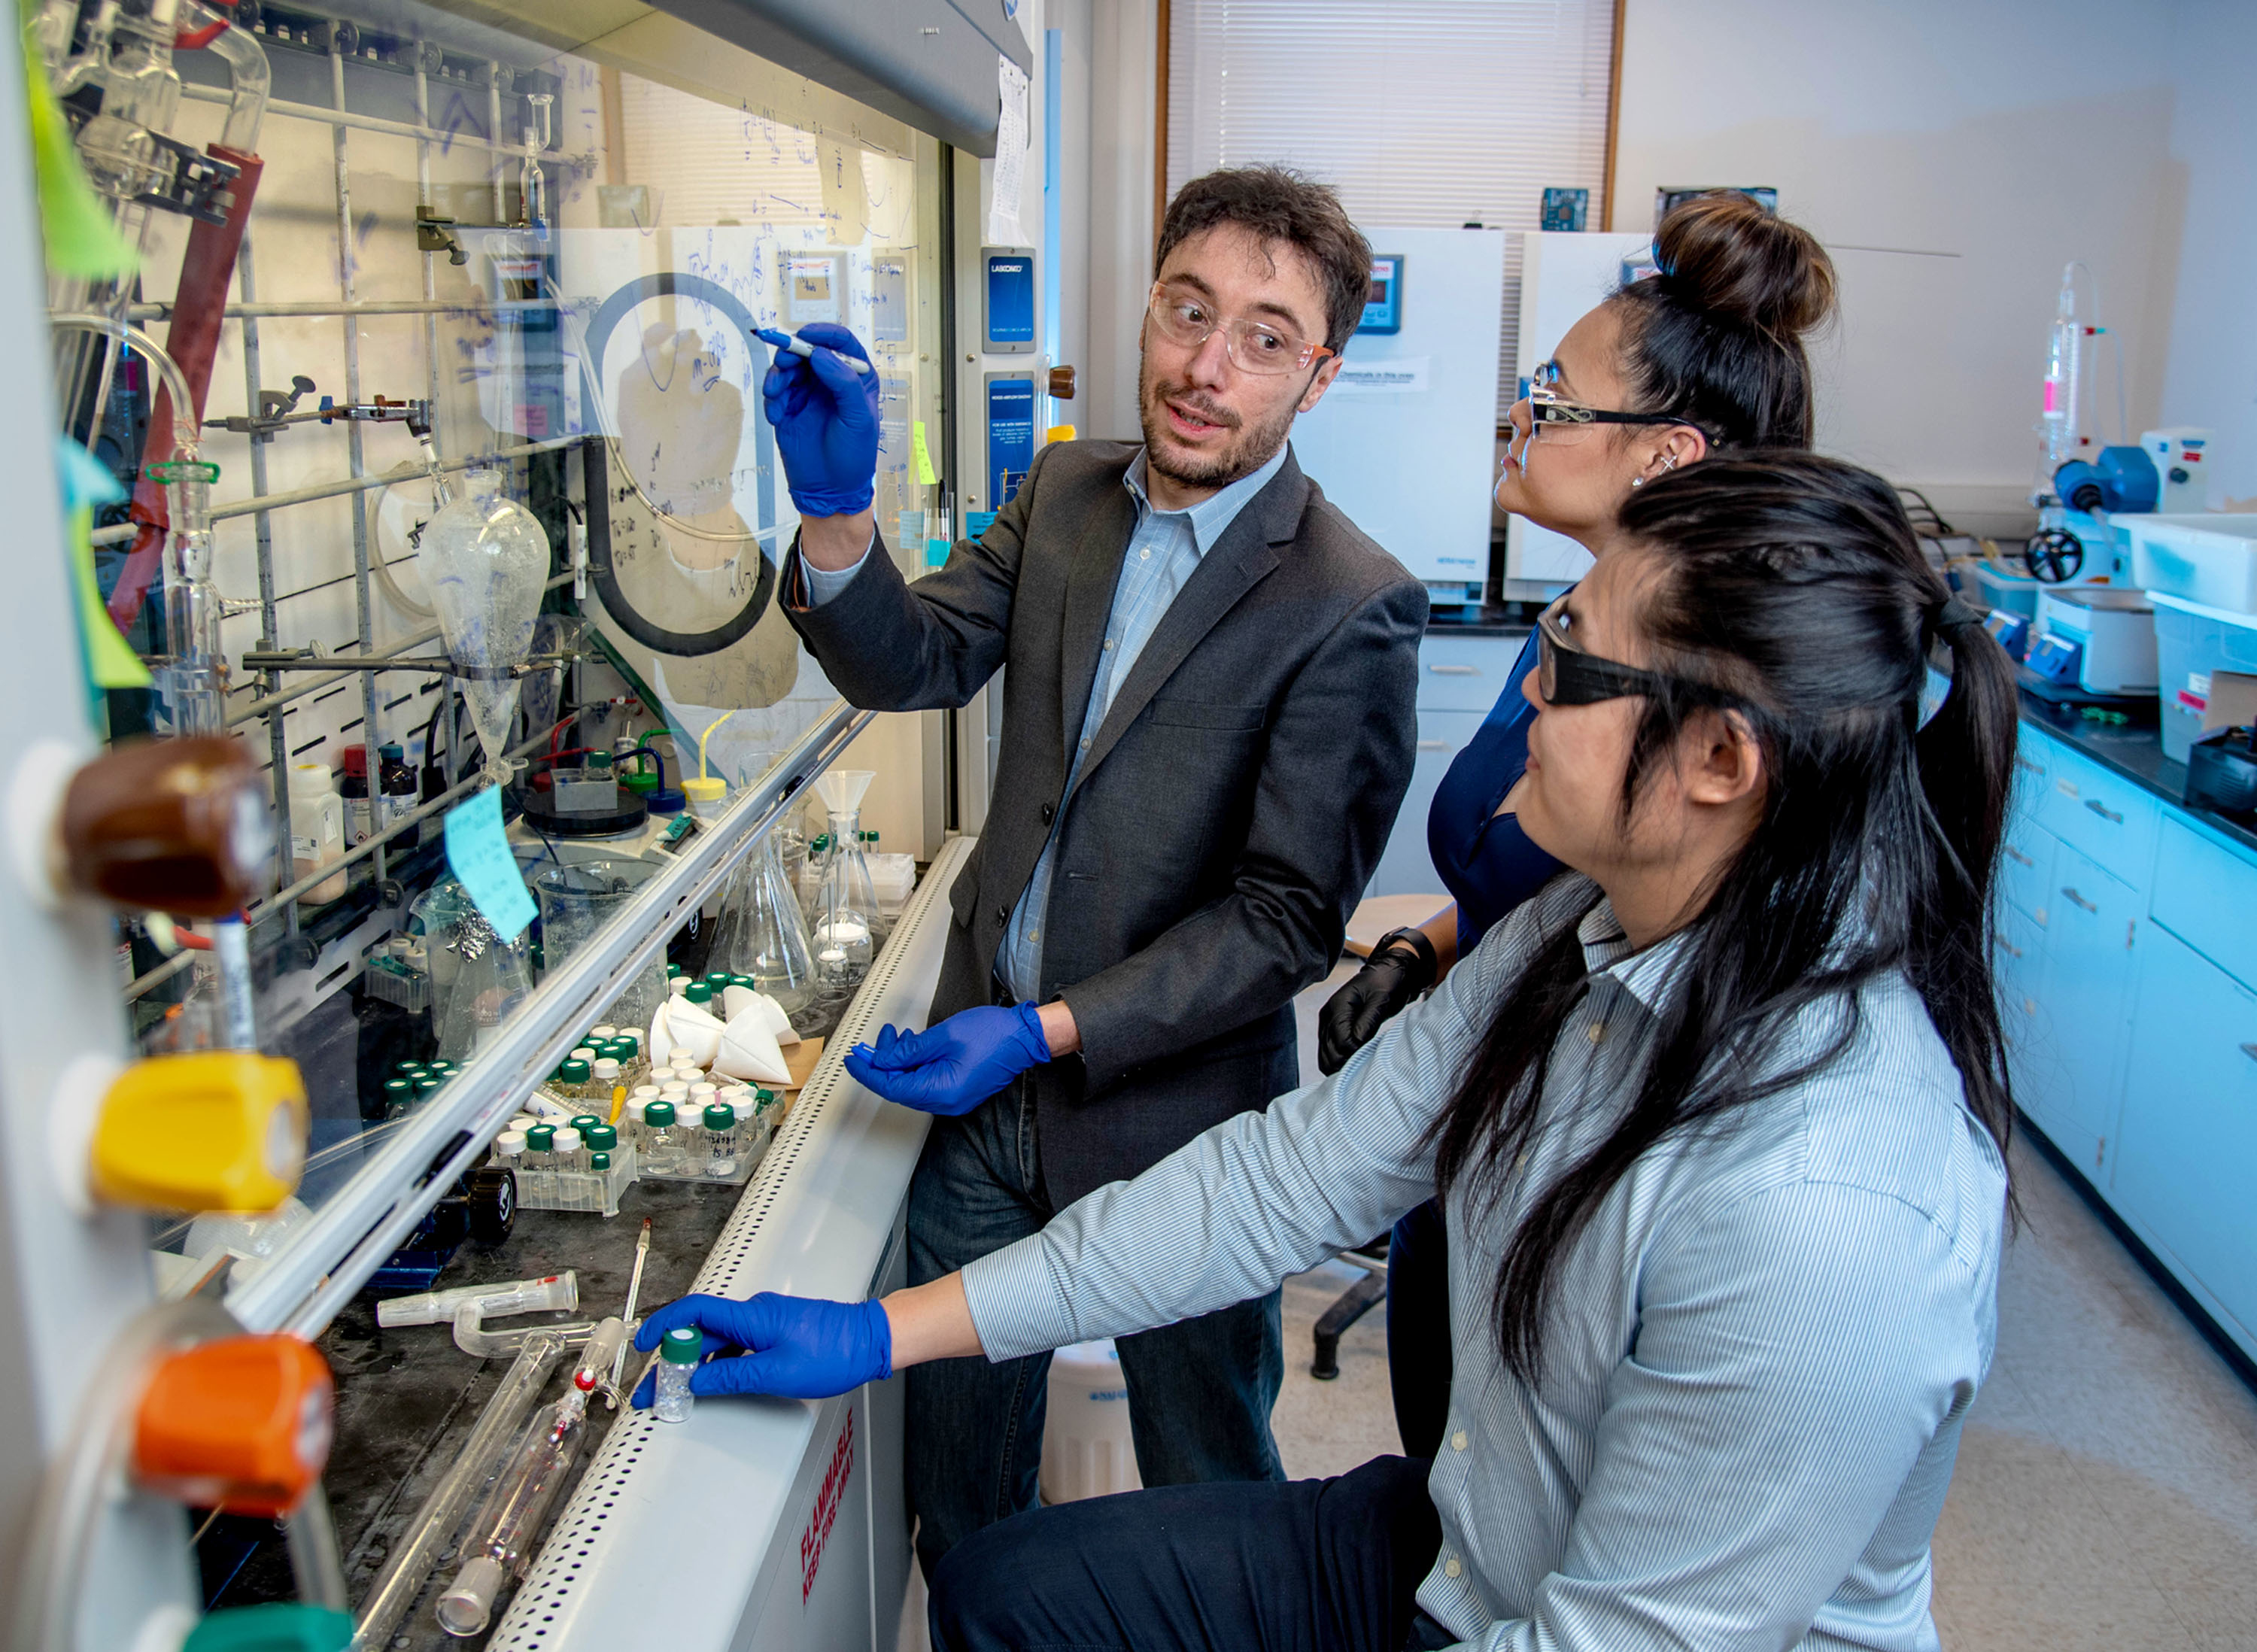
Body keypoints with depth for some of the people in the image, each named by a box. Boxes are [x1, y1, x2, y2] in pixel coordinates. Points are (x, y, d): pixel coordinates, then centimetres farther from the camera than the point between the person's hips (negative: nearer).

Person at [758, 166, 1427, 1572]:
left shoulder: (1355, 607, -19)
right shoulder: (1067, 491, 2)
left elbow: (1287, 916, -18)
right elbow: (915, 665, -2)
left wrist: (1047, 1032, -23)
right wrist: (836, 505, -20)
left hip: (1173, 1116, -5)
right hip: (985, 1079, 5)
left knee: (1204, 1484, 18)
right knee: (956, 1454, 24)